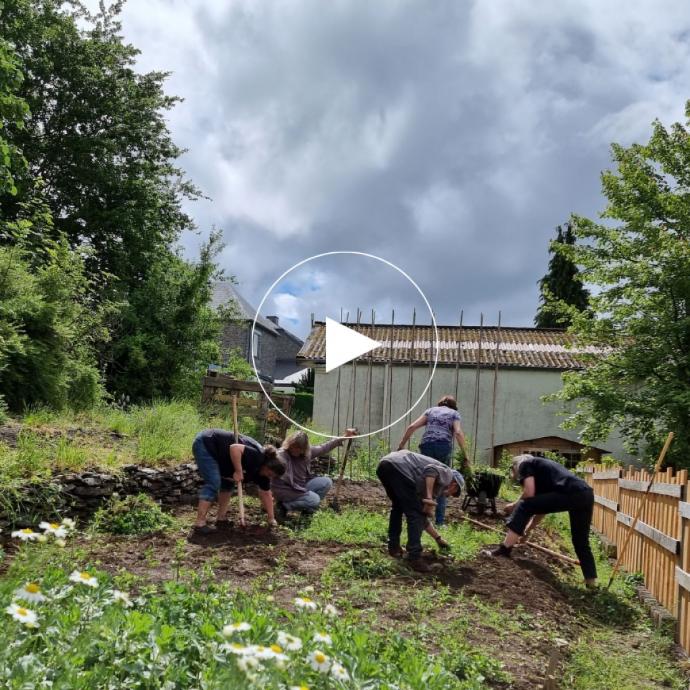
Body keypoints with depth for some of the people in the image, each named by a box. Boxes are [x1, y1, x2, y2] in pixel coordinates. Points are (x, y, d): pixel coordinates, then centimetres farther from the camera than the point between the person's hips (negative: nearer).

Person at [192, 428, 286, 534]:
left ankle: (221, 518, 14)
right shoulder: (256, 457, -24)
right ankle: (199, 524, -15)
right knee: (214, 484, -15)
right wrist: (238, 471, -32)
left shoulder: (261, 470, 4)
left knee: (227, 482, 10)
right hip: (205, 444, -10)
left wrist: (271, 518, 11)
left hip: (215, 452, 10)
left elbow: (266, 494, 11)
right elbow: (235, 448, -37)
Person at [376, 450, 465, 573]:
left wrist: (438, 538, 52)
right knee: (415, 513, 2)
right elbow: (431, 470, -10)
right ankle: (414, 557, 0)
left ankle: (393, 547, 36)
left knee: (398, 507, 32)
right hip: (398, 468, -9)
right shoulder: (447, 474, 15)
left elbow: (421, 513, 42)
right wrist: (429, 498, -13)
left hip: (383, 465, 9)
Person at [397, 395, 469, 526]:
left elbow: (411, 427, 10)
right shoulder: (455, 414, 17)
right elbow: (458, 433, -3)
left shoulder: (431, 410, 23)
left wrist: (401, 446, 11)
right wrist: (466, 454, -3)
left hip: (426, 446, 1)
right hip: (444, 447, -1)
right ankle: (439, 521, 9)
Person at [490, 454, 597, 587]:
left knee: (523, 507, 0)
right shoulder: (542, 466, 37)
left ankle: (505, 549, -3)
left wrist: (514, 506, 16)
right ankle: (591, 581, 26)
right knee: (581, 542, 22)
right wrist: (526, 531, 45)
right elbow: (542, 508, 39)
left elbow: (529, 493, -2)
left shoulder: (525, 464, 15)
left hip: (570, 494, -8)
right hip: (586, 494, 8)